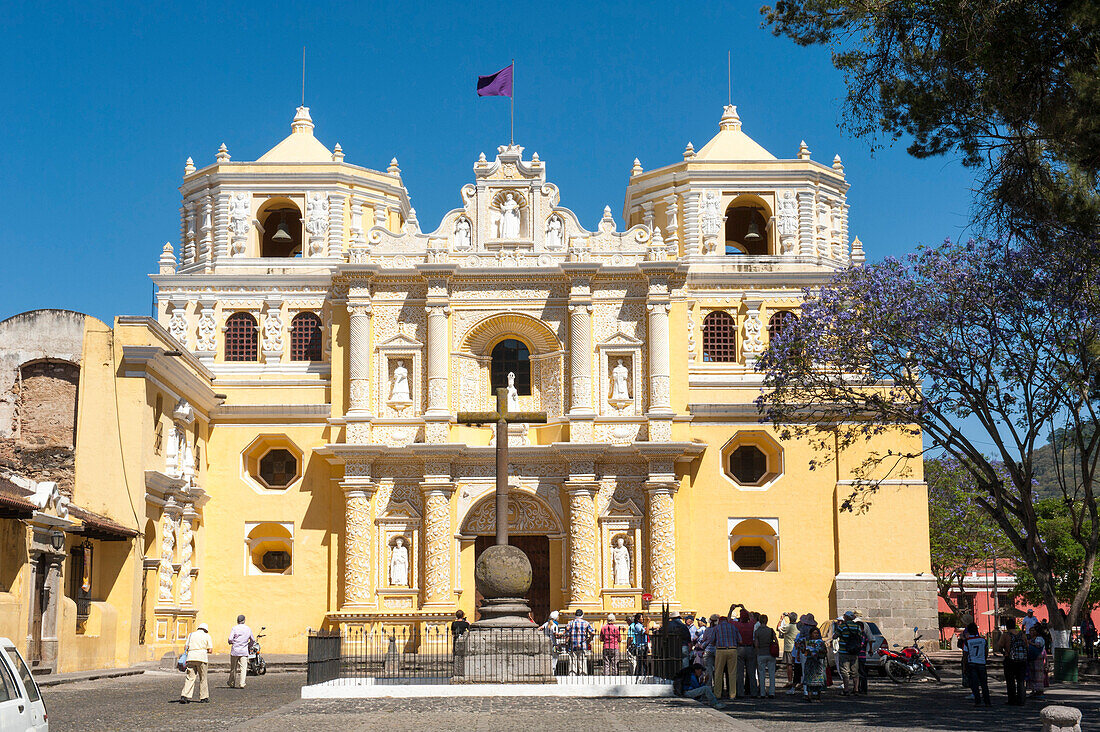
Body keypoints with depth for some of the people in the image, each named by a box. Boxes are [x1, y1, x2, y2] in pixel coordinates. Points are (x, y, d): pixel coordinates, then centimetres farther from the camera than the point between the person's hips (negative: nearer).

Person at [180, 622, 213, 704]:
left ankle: (184, 695, -15)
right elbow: (210, 650, 3)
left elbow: (185, 647, 10)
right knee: (203, 678, 8)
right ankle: (204, 698, 12)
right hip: (201, 657, -2)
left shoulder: (191, 635, 17)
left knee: (190, 678, 0)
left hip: (191, 657, 2)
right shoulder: (207, 636, 9)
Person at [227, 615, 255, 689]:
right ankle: (241, 684, -10)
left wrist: (230, 642, 9)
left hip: (235, 651, -1)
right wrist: (249, 646, 29)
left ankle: (231, 684, 21)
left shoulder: (234, 628, -6)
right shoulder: (248, 629, 5)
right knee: (243, 668, 0)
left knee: (233, 668, 11)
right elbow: (253, 640, 14)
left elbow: (230, 639, -13)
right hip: (244, 651, 1)